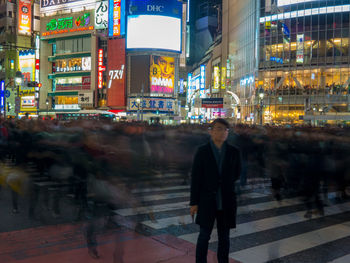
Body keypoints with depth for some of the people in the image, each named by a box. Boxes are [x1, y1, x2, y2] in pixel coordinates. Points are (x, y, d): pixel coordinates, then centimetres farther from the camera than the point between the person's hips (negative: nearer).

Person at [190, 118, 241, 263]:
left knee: (224, 237, 13)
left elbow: (236, 174, 13)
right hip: (207, 201, -2)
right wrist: (194, 202, -6)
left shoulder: (234, 152, 2)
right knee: (204, 236, 5)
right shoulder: (202, 151, -4)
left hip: (226, 202, 2)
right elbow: (195, 178, -5)